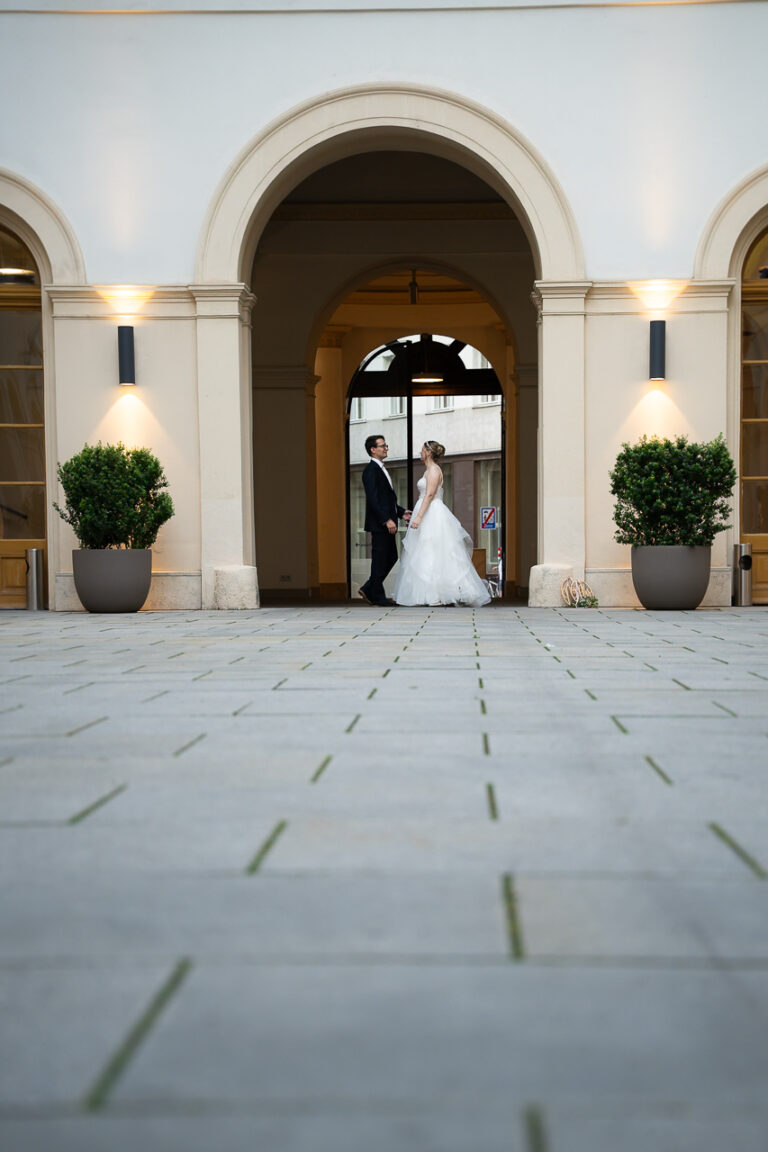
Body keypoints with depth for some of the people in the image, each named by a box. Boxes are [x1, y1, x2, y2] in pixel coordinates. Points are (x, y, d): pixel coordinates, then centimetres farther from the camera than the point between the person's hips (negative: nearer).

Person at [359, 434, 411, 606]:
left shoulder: (381, 469, 19)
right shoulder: (371, 470, -12)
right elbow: (373, 499, -20)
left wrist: (401, 512, 13)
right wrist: (386, 520, -24)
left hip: (388, 523, 10)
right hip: (379, 523, -10)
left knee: (391, 558, 12)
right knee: (380, 559, -2)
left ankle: (368, 590, 19)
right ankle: (377, 596, 7)